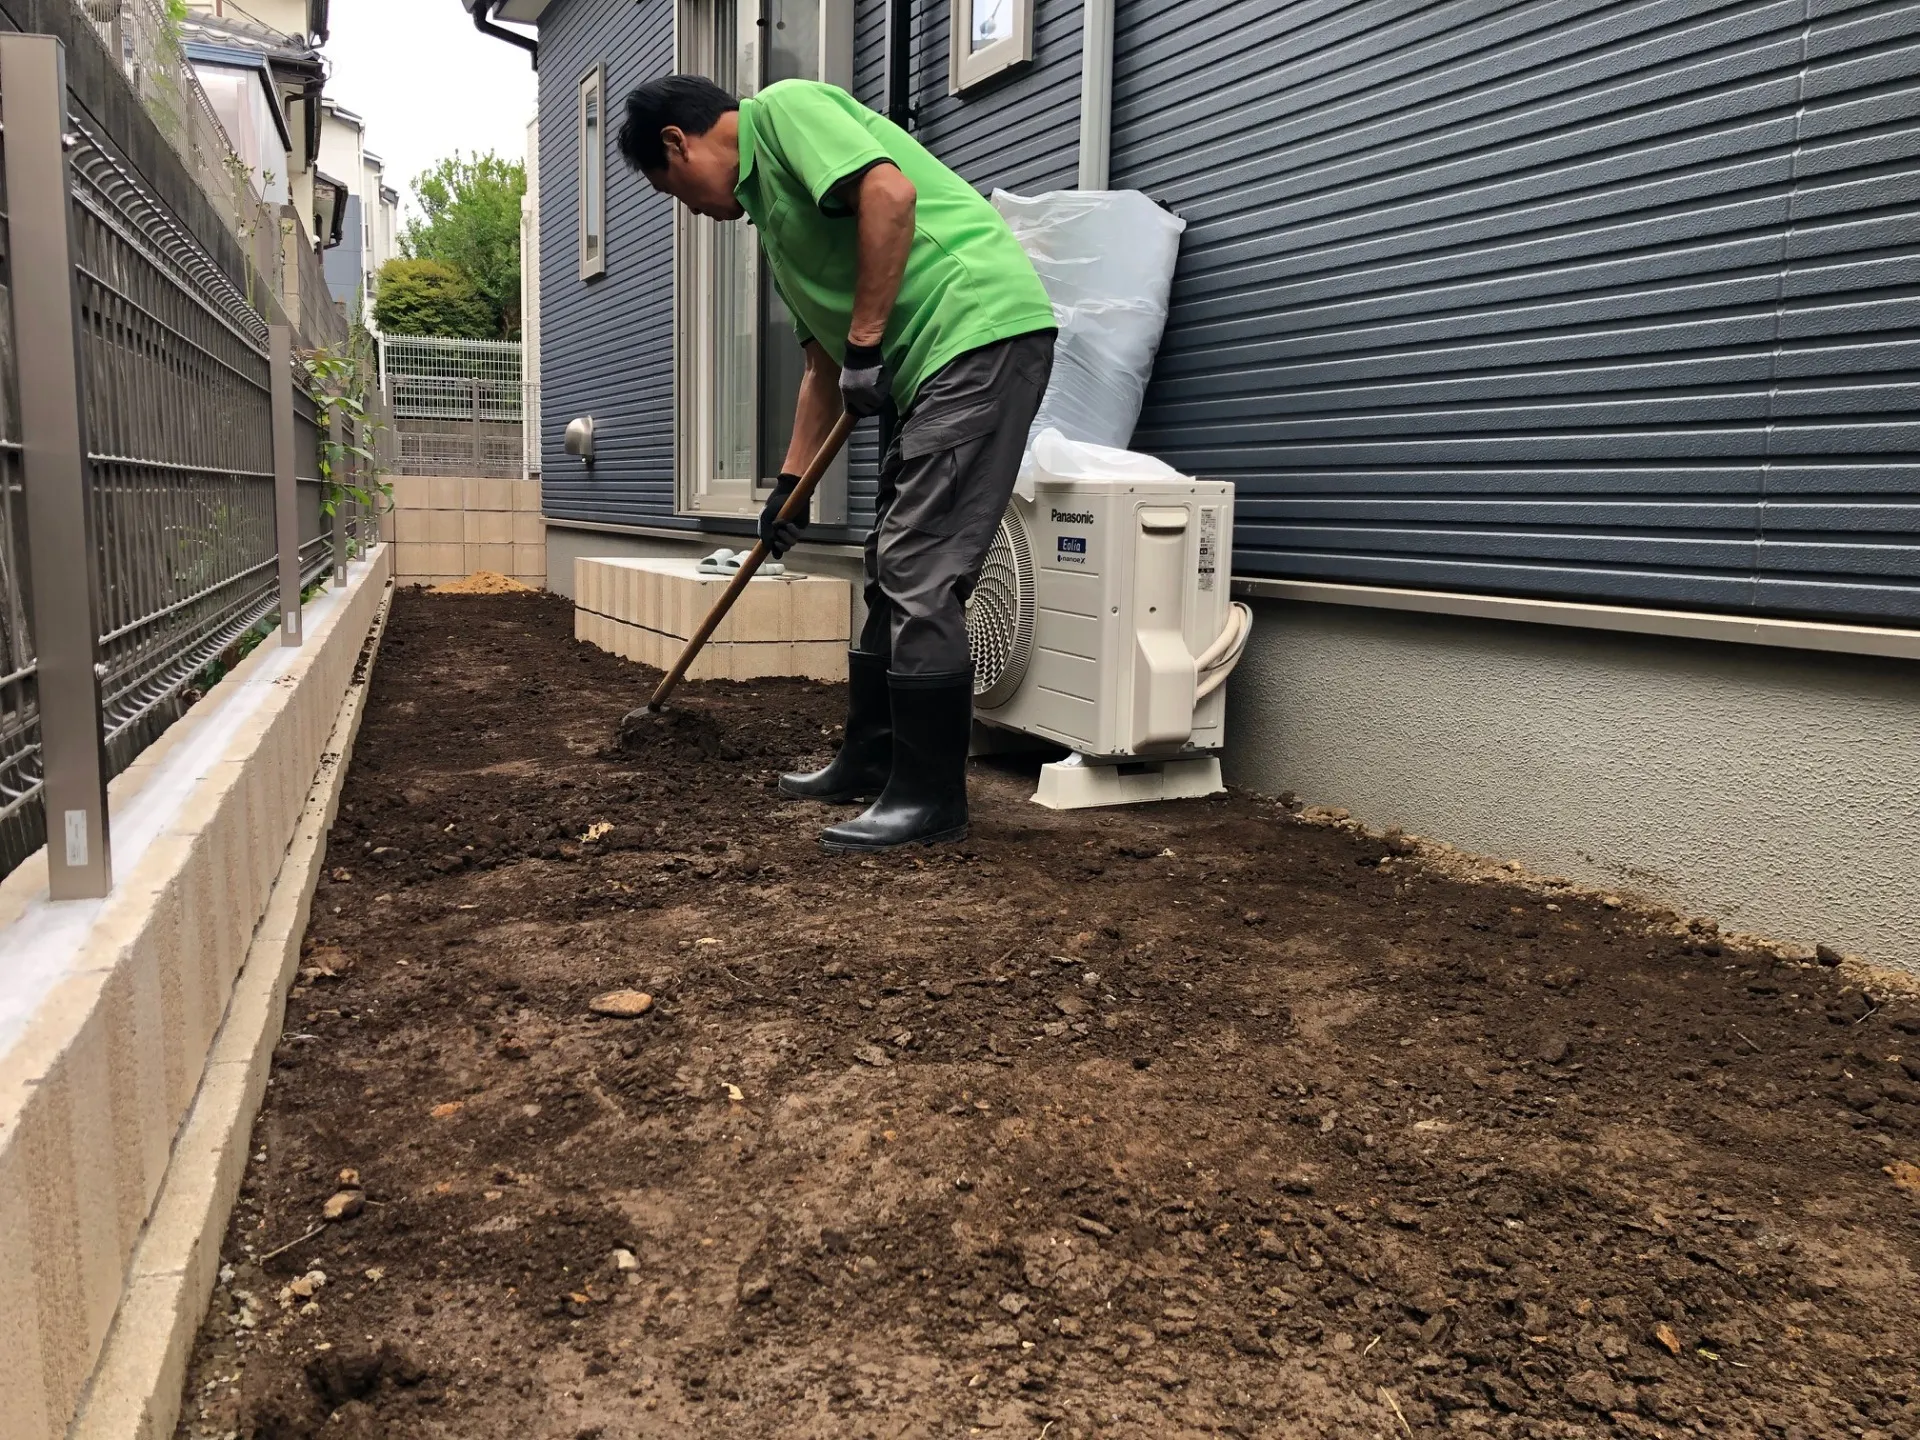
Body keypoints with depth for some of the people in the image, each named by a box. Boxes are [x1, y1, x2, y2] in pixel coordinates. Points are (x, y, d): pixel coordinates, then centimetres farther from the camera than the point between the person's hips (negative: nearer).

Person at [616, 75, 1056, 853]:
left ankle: (930, 799, -3)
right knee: (891, 573, 14)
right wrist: (789, 481, 26)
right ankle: (870, 760, 24)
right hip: (935, 360, 10)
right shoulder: (770, 207, 26)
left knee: (921, 578, -11)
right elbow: (823, 365, 27)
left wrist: (866, 345, -15)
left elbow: (890, 193, -19)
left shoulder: (782, 107, -1)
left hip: (982, 327, -10)